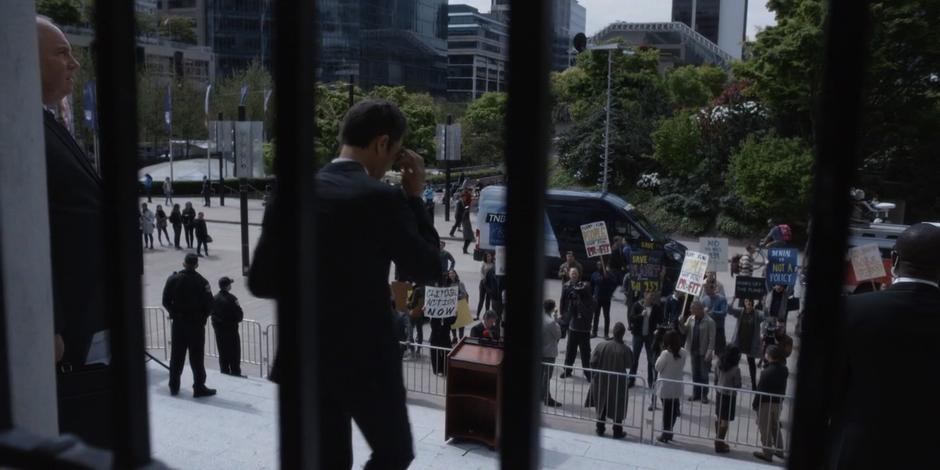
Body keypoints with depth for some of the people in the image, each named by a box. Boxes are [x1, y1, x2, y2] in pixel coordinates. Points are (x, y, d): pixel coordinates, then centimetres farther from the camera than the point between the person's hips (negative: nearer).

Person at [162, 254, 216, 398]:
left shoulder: (173, 279, -3)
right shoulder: (201, 282, -13)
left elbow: (166, 301, 0)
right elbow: (209, 305, -12)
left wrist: (175, 313, 13)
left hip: (178, 323, 3)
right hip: (196, 324, -3)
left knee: (176, 355, 13)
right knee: (196, 356, 2)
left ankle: (174, 386, 21)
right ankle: (199, 387, 6)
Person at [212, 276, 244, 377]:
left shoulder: (215, 298, 1)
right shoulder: (231, 298, -18)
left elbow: (212, 313, 7)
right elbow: (239, 314, -16)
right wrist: (237, 319, 4)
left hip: (219, 330, 6)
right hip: (231, 329, -6)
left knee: (223, 353, 14)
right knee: (234, 353, 3)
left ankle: (224, 373, 20)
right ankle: (235, 373, 6)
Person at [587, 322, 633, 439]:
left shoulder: (601, 346, -15)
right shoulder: (625, 349, -20)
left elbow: (593, 362, -9)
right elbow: (629, 364, -5)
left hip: (601, 381, 2)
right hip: (618, 383, -2)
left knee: (601, 405, 20)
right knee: (618, 408, 15)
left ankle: (600, 429, 28)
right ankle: (617, 431, 22)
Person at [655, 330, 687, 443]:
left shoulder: (666, 353, -22)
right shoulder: (684, 353, -4)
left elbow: (657, 368, -11)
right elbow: (682, 367, 6)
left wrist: (660, 355, -6)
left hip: (666, 387, -5)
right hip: (677, 387, 5)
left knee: (666, 411, 6)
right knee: (674, 410, 15)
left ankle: (665, 435, 14)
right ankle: (669, 432, 26)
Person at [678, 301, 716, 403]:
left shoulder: (709, 321, -15)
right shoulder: (691, 318, 0)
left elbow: (712, 339, -15)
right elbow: (684, 331, 5)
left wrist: (709, 353, -18)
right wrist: (681, 324, -15)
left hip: (704, 352, -5)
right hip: (693, 350, 5)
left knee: (704, 374, 6)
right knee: (695, 373, 13)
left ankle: (704, 395, 16)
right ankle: (696, 393, 23)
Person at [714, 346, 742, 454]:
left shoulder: (720, 365, -5)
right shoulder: (736, 370, -23)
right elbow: (738, 386, -15)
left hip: (719, 393, 6)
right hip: (729, 396, -6)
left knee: (719, 417, 19)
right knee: (725, 421, 4)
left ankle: (718, 441, 32)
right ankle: (719, 444, 11)